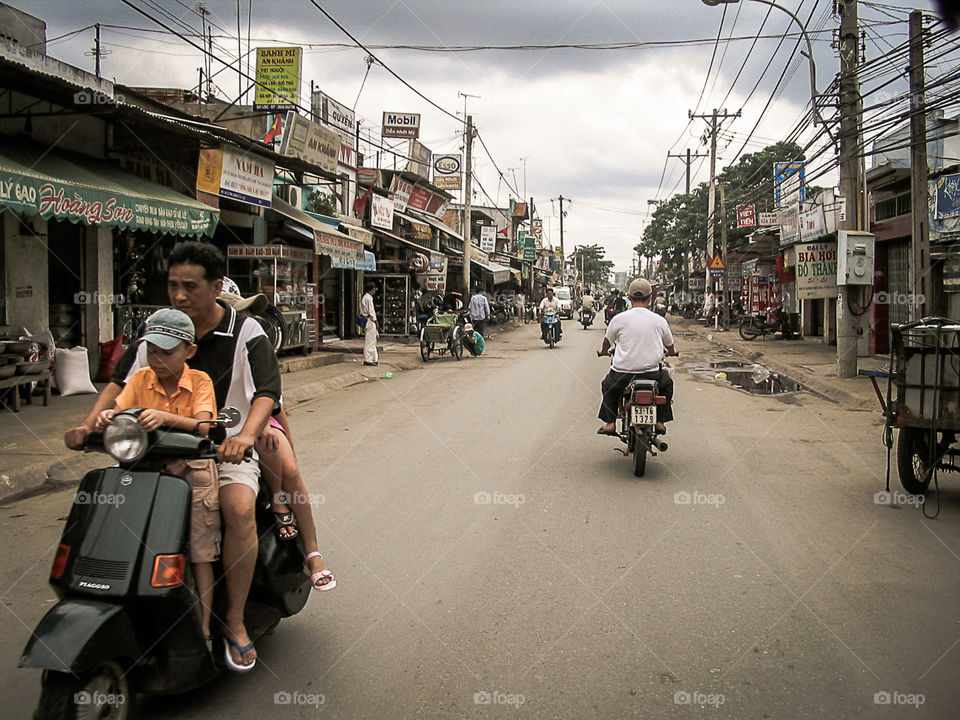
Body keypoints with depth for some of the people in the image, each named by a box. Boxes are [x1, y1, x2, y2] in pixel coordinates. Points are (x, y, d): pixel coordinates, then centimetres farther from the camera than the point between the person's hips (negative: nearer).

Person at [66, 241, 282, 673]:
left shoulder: (246, 334, -5)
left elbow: (266, 392, -16)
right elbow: (120, 380, 9)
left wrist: (246, 435, -35)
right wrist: (89, 424, -9)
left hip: (226, 447, -4)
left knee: (240, 509, -31)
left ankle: (235, 621, -16)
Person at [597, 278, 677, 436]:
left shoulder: (619, 319, -4)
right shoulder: (660, 320, 1)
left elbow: (607, 341, 14)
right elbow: (670, 346, 18)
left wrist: (603, 351, 39)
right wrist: (672, 352, 44)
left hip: (623, 374, -1)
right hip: (652, 374, 1)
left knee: (607, 386, 30)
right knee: (667, 383, 32)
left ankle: (610, 423, 20)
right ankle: (660, 422, 27)